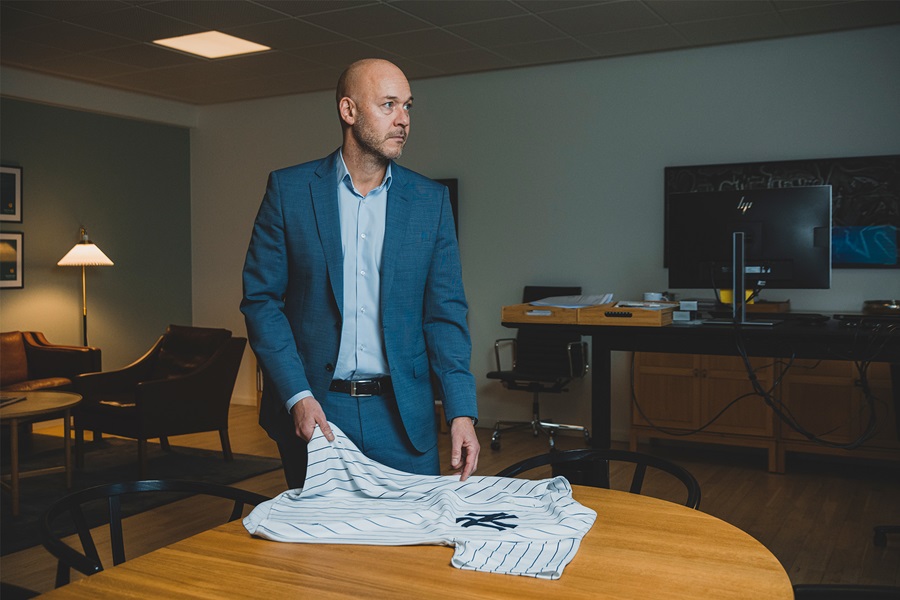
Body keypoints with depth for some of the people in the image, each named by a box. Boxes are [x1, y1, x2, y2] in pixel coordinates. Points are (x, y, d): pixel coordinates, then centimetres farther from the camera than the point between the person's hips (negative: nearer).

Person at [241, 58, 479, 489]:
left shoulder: (431, 200, 4)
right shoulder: (289, 190, 0)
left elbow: (445, 311, 2)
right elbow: (261, 300, -2)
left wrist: (461, 413, -8)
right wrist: (297, 397, -12)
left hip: (404, 417, 2)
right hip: (313, 409, -1)